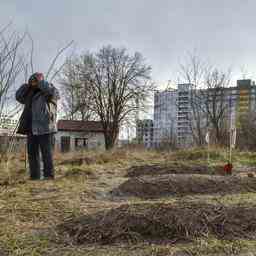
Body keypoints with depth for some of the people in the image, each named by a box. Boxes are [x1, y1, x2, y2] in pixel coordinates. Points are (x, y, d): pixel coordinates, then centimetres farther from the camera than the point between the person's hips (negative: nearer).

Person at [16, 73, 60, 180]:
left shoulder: (49, 93, 3)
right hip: (31, 128, 7)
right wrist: (27, 84, 13)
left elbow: (54, 92, -18)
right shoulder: (30, 95, 23)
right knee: (32, 153, 6)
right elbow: (18, 96, 23)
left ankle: (49, 176, -2)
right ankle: (34, 176, 11)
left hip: (45, 128, -7)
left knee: (46, 153, -6)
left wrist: (41, 81, -7)